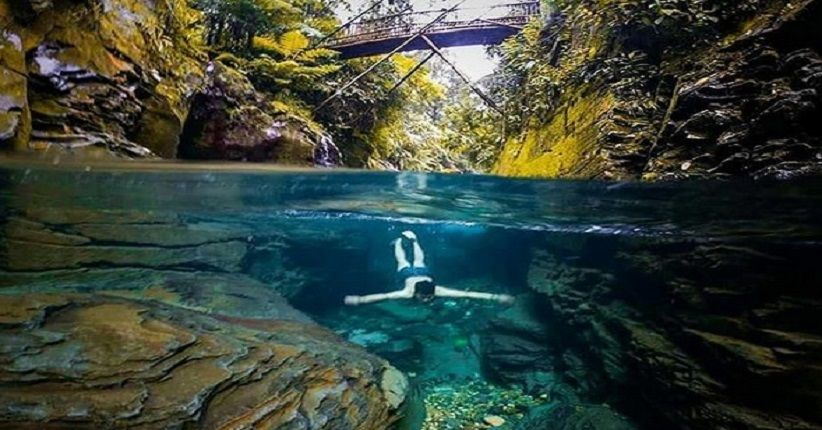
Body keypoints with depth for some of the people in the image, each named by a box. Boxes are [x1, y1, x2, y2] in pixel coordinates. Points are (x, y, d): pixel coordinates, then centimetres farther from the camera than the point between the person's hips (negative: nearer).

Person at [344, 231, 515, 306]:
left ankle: (413, 239, 61)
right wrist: (358, 300, -65)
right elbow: (383, 296, -54)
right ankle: (399, 241, 59)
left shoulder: (437, 291, -43)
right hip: (408, 274, -2)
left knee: (419, 260, 33)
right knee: (402, 260, 30)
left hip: (423, 273, 2)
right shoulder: (409, 292, -46)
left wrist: (495, 297, -55)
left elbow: (467, 294, -49)